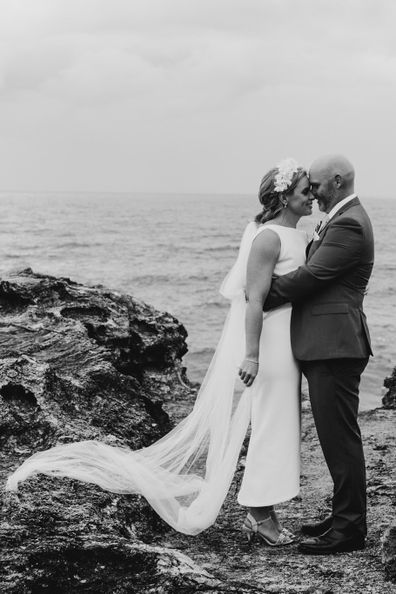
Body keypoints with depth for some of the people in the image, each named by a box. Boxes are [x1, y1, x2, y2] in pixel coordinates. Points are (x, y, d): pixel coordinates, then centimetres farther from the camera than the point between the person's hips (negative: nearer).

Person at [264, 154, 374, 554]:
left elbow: (309, 276, -18)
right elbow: (314, 272, 17)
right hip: (328, 345, 11)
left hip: (335, 345, -11)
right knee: (337, 437, 15)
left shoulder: (348, 224, -15)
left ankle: (349, 529, 3)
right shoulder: (343, 219, 19)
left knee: (340, 437, -5)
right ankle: (346, 517, 25)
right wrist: (266, 289, 7)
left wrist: (261, 298, -8)